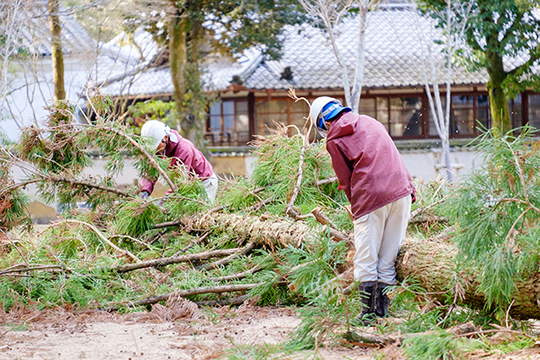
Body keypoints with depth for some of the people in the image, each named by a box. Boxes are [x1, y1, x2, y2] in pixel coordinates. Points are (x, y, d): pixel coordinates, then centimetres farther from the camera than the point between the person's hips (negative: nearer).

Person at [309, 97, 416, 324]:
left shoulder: (335, 141, 5)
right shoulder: (370, 122, 21)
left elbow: (346, 181, 5)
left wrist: (357, 208, 17)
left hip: (371, 198, -5)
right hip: (402, 193, 5)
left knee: (366, 263, 2)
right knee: (388, 260, 10)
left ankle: (369, 314, -1)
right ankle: (383, 312, 12)